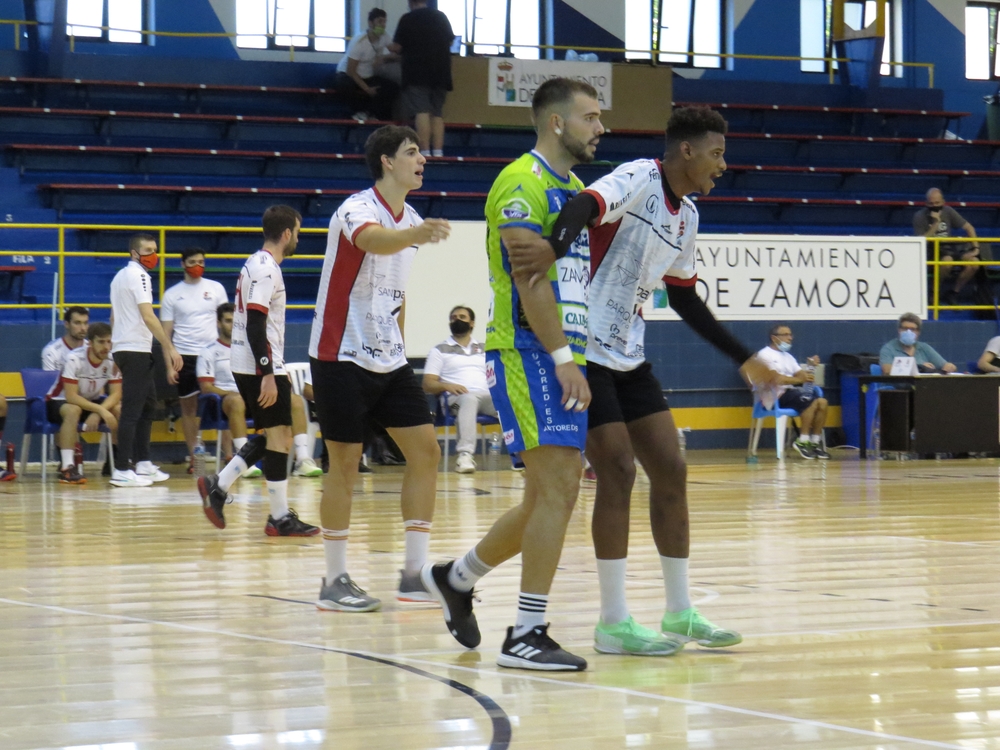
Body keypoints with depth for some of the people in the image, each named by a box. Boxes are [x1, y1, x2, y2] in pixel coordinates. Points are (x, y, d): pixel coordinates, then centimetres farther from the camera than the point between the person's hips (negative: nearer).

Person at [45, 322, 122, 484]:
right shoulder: (74, 359, -28)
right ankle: (67, 468, -41)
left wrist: (97, 413, -33)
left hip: (91, 401, 6)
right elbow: (71, 396, -33)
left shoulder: (113, 361, -14)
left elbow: (116, 394, -15)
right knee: (73, 410, -39)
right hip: (59, 402, -5)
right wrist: (101, 410, -42)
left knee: (120, 409, -19)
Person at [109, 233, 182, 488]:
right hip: (136, 350, -10)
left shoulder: (121, 276, 18)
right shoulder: (138, 275, -12)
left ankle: (143, 464, 20)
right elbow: (148, 316, -22)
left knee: (148, 403, 17)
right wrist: (170, 349, -24)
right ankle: (122, 470, -9)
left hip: (123, 348, 10)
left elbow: (114, 316, 24)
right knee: (132, 410, -9)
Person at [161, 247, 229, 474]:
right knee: (189, 406, 4)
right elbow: (166, 331, 6)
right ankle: (193, 455, 9)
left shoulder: (216, 289, 8)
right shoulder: (172, 295, 5)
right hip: (185, 355, 0)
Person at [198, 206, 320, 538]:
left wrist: (277, 371, 26)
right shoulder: (266, 268, -15)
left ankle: (218, 486, 8)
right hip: (260, 367, -10)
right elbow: (255, 324, -22)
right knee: (279, 436, -5)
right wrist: (268, 374, -24)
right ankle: (280, 519, -2)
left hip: (246, 365, 10)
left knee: (271, 435, 14)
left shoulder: (257, 264, 17)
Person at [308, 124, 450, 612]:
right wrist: (414, 236, -60)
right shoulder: (358, 209, -14)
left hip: (388, 361, 8)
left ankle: (414, 575, 5)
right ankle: (335, 581, 5)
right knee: (345, 464, -4)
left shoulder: (411, 221, 10)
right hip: (341, 357, -8)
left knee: (425, 450, 0)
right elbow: (375, 241, -40)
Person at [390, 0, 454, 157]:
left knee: (421, 111, -9)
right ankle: (438, 151, 0)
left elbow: (397, 47, -5)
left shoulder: (407, 19, -4)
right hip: (441, 72, 5)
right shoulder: (441, 17, 11)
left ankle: (425, 152, -18)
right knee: (437, 113, 9)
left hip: (417, 72, -4)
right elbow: (450, 41, 19)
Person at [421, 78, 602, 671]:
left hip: (564, 357, 9)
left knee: (550, 496, 11)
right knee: (557, 487, -14)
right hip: (530, 353, -9)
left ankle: (457, 578, 29)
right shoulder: (523, 182, -10)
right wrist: (563, 357, -21)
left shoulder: (576, 189, 20)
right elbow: (529, 278, -18)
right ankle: (526, 634, -10)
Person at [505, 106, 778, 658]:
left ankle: (680, 612, 16)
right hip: (587, 354, -9)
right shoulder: (638, 180, -14)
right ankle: (613, 623, -3)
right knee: (618, 473, -10)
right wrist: (553, 246, -57)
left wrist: (743, 358, 24)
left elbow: (684, 298, 23)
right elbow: (586, 205, -35)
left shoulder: (686, 217, 12)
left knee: (671, 471, 7)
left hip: (630, 358, 9)